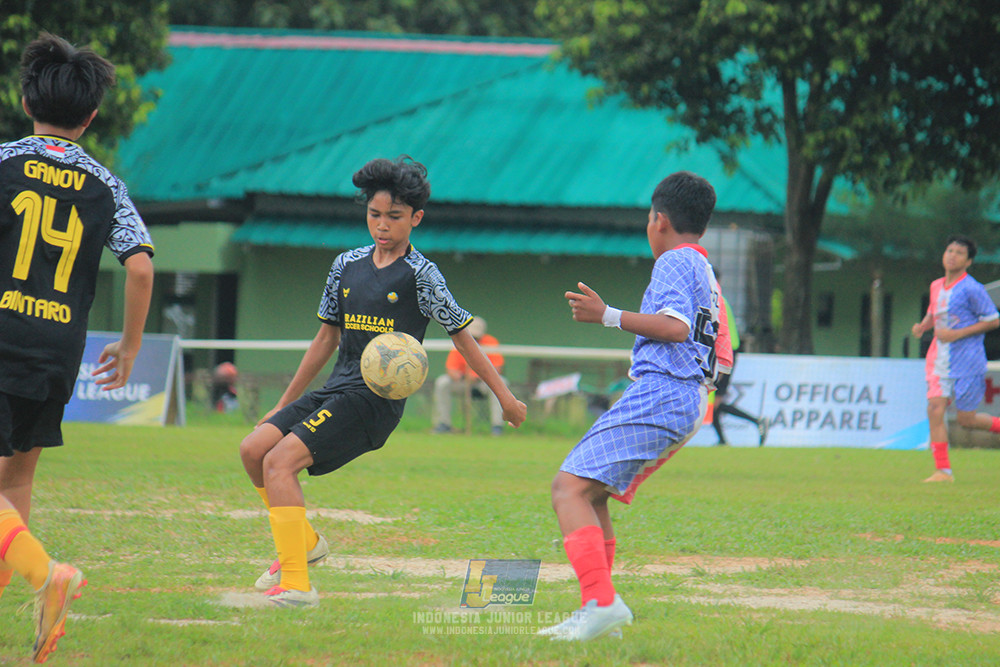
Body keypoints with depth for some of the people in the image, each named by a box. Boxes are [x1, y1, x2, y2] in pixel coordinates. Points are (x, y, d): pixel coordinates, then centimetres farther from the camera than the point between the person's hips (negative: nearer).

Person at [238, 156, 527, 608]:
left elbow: (461, 335, 1)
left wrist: (504, 397, 1)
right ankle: (304, 542, 17)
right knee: (253, 449, -4)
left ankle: (296, 584, -24)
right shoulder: (347, 265, 14)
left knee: (280, 461, -21)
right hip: (338, 386, 7)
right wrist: (284, 405, 23)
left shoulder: (419, 274, -4)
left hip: (378, 398, -7)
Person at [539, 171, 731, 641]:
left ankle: (602, 602, -32)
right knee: (591, 493, 19)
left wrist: (608, 316, -18)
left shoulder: (675, 262, -3)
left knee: (569, 487, -18)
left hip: (659, 392, -10)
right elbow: (722, 359, 24)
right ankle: (596, 611, 15)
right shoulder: (708, 276, 25)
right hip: (691, 402, 10)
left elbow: (676, 325, -20)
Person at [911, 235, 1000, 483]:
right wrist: (922, 326, 2)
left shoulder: (972, 289, -12)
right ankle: (943, 470, -7)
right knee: (935, 409, -10)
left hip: (968, 361, -6)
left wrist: (958, 334, -16)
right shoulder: (936, 286, 9)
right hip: (940, 359, 6)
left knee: (966, 419, -2)